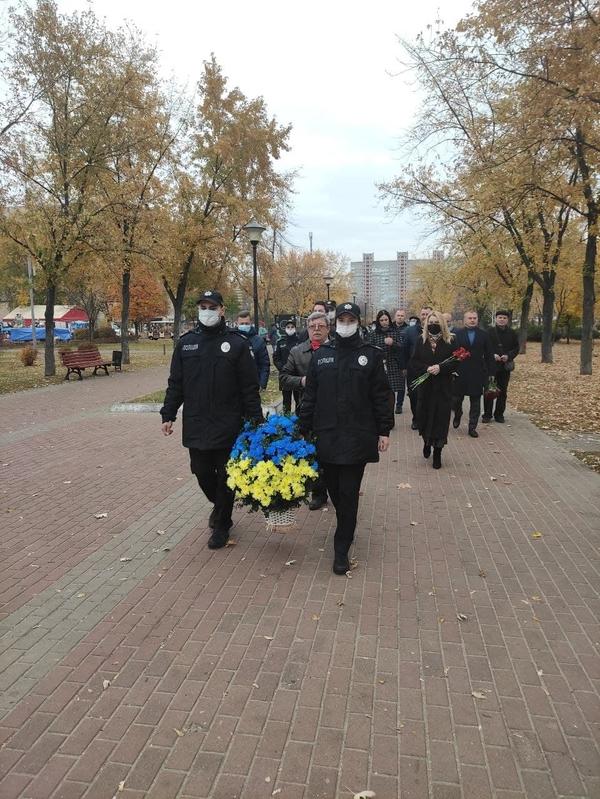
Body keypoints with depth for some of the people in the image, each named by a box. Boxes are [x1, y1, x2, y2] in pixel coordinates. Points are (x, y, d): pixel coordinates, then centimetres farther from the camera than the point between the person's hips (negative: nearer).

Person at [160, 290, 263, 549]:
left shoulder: (236, 343, -4)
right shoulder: (186, 342, 6)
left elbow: (250, 386, -4)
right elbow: (175, 384, 10)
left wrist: (256, 420, -7)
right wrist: (168, 415, 5)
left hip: (228, 426, -3)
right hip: (195, 425, 3)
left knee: (225, 477, 6)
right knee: (202, 473, 12)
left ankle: (222, 525, 24)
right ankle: (218, 505, 41)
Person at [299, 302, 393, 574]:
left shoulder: (371, 355, 1)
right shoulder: (321, 354, 6)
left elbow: (381, 396, 1)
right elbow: (310, 395, 7)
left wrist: (384, 431, -2)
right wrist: (304, 429, 4)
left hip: (357, 436, -2)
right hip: (326, 436, 3)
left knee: (349, 493, -1)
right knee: (333, 488, 12)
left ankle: (341, 549, 9)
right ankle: (347, 528, 39)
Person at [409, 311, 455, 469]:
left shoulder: (449, 341, 0)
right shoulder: (421, 340, 4)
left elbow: (455, 362, -2)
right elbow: (414, 362, 2)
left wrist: (440, 368, -19)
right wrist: (426, 368, -16)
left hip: (443, 387, -1)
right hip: (425, 386, 1)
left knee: (441, 417, -1)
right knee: (423, 416, 3)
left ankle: (437, 453, 10)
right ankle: (427, 441, 34)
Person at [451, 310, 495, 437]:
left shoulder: (483, 335, 5)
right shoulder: (457, 334, -2)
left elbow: (489, 355, 6)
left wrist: (491, 372, 1)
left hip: (477, 373, 2)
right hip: (460, 373, -1)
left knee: (475, 401, 5)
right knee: (456, 398, 6)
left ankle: (472, 427, 14)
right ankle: (457, 415, 37)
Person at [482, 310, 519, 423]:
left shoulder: (512, 333, 6)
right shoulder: (490, 332, -1)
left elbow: (516, 348, 7)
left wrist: (508, 356, -10)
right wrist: (492, 355, -16)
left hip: (506, 366, 2)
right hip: (491, 365, -2)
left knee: (503, 391, 7)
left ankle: (499, 414, 16)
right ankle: (487, 414, 7)